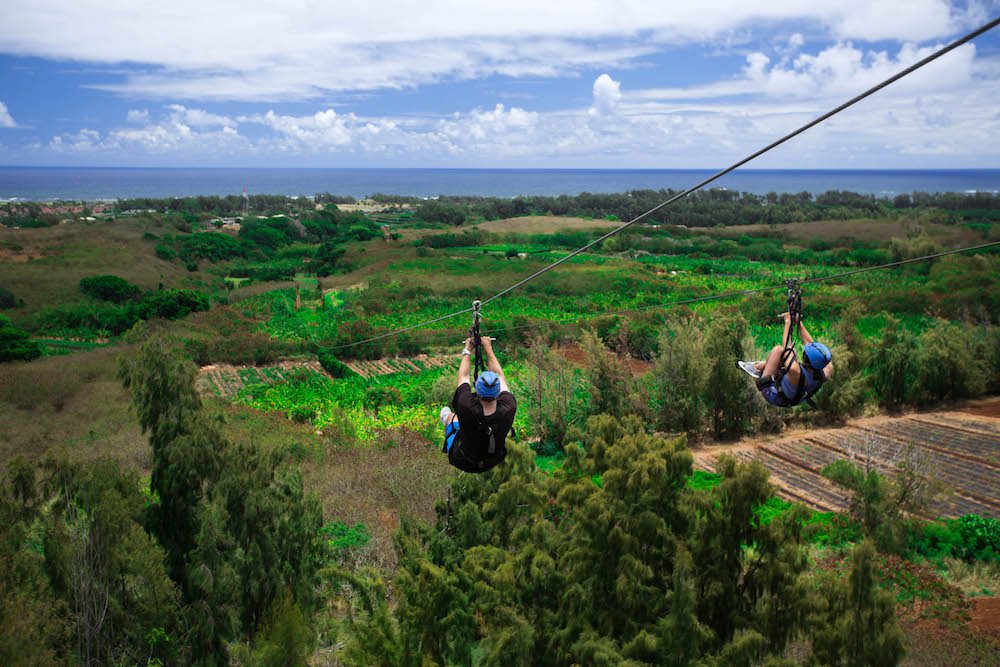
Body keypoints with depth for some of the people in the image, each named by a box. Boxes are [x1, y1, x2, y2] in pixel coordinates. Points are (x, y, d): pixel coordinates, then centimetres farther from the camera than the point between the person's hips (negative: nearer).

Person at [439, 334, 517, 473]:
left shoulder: (467, 408, -38)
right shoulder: (509, 409, -33)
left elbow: (463, 376, -18)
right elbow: (500, 376, -14)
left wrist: (468, 351, -2)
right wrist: (488, 349, -3)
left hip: (462, 463, -2)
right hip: (493, 462, 2)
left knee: (449, 415, 21)